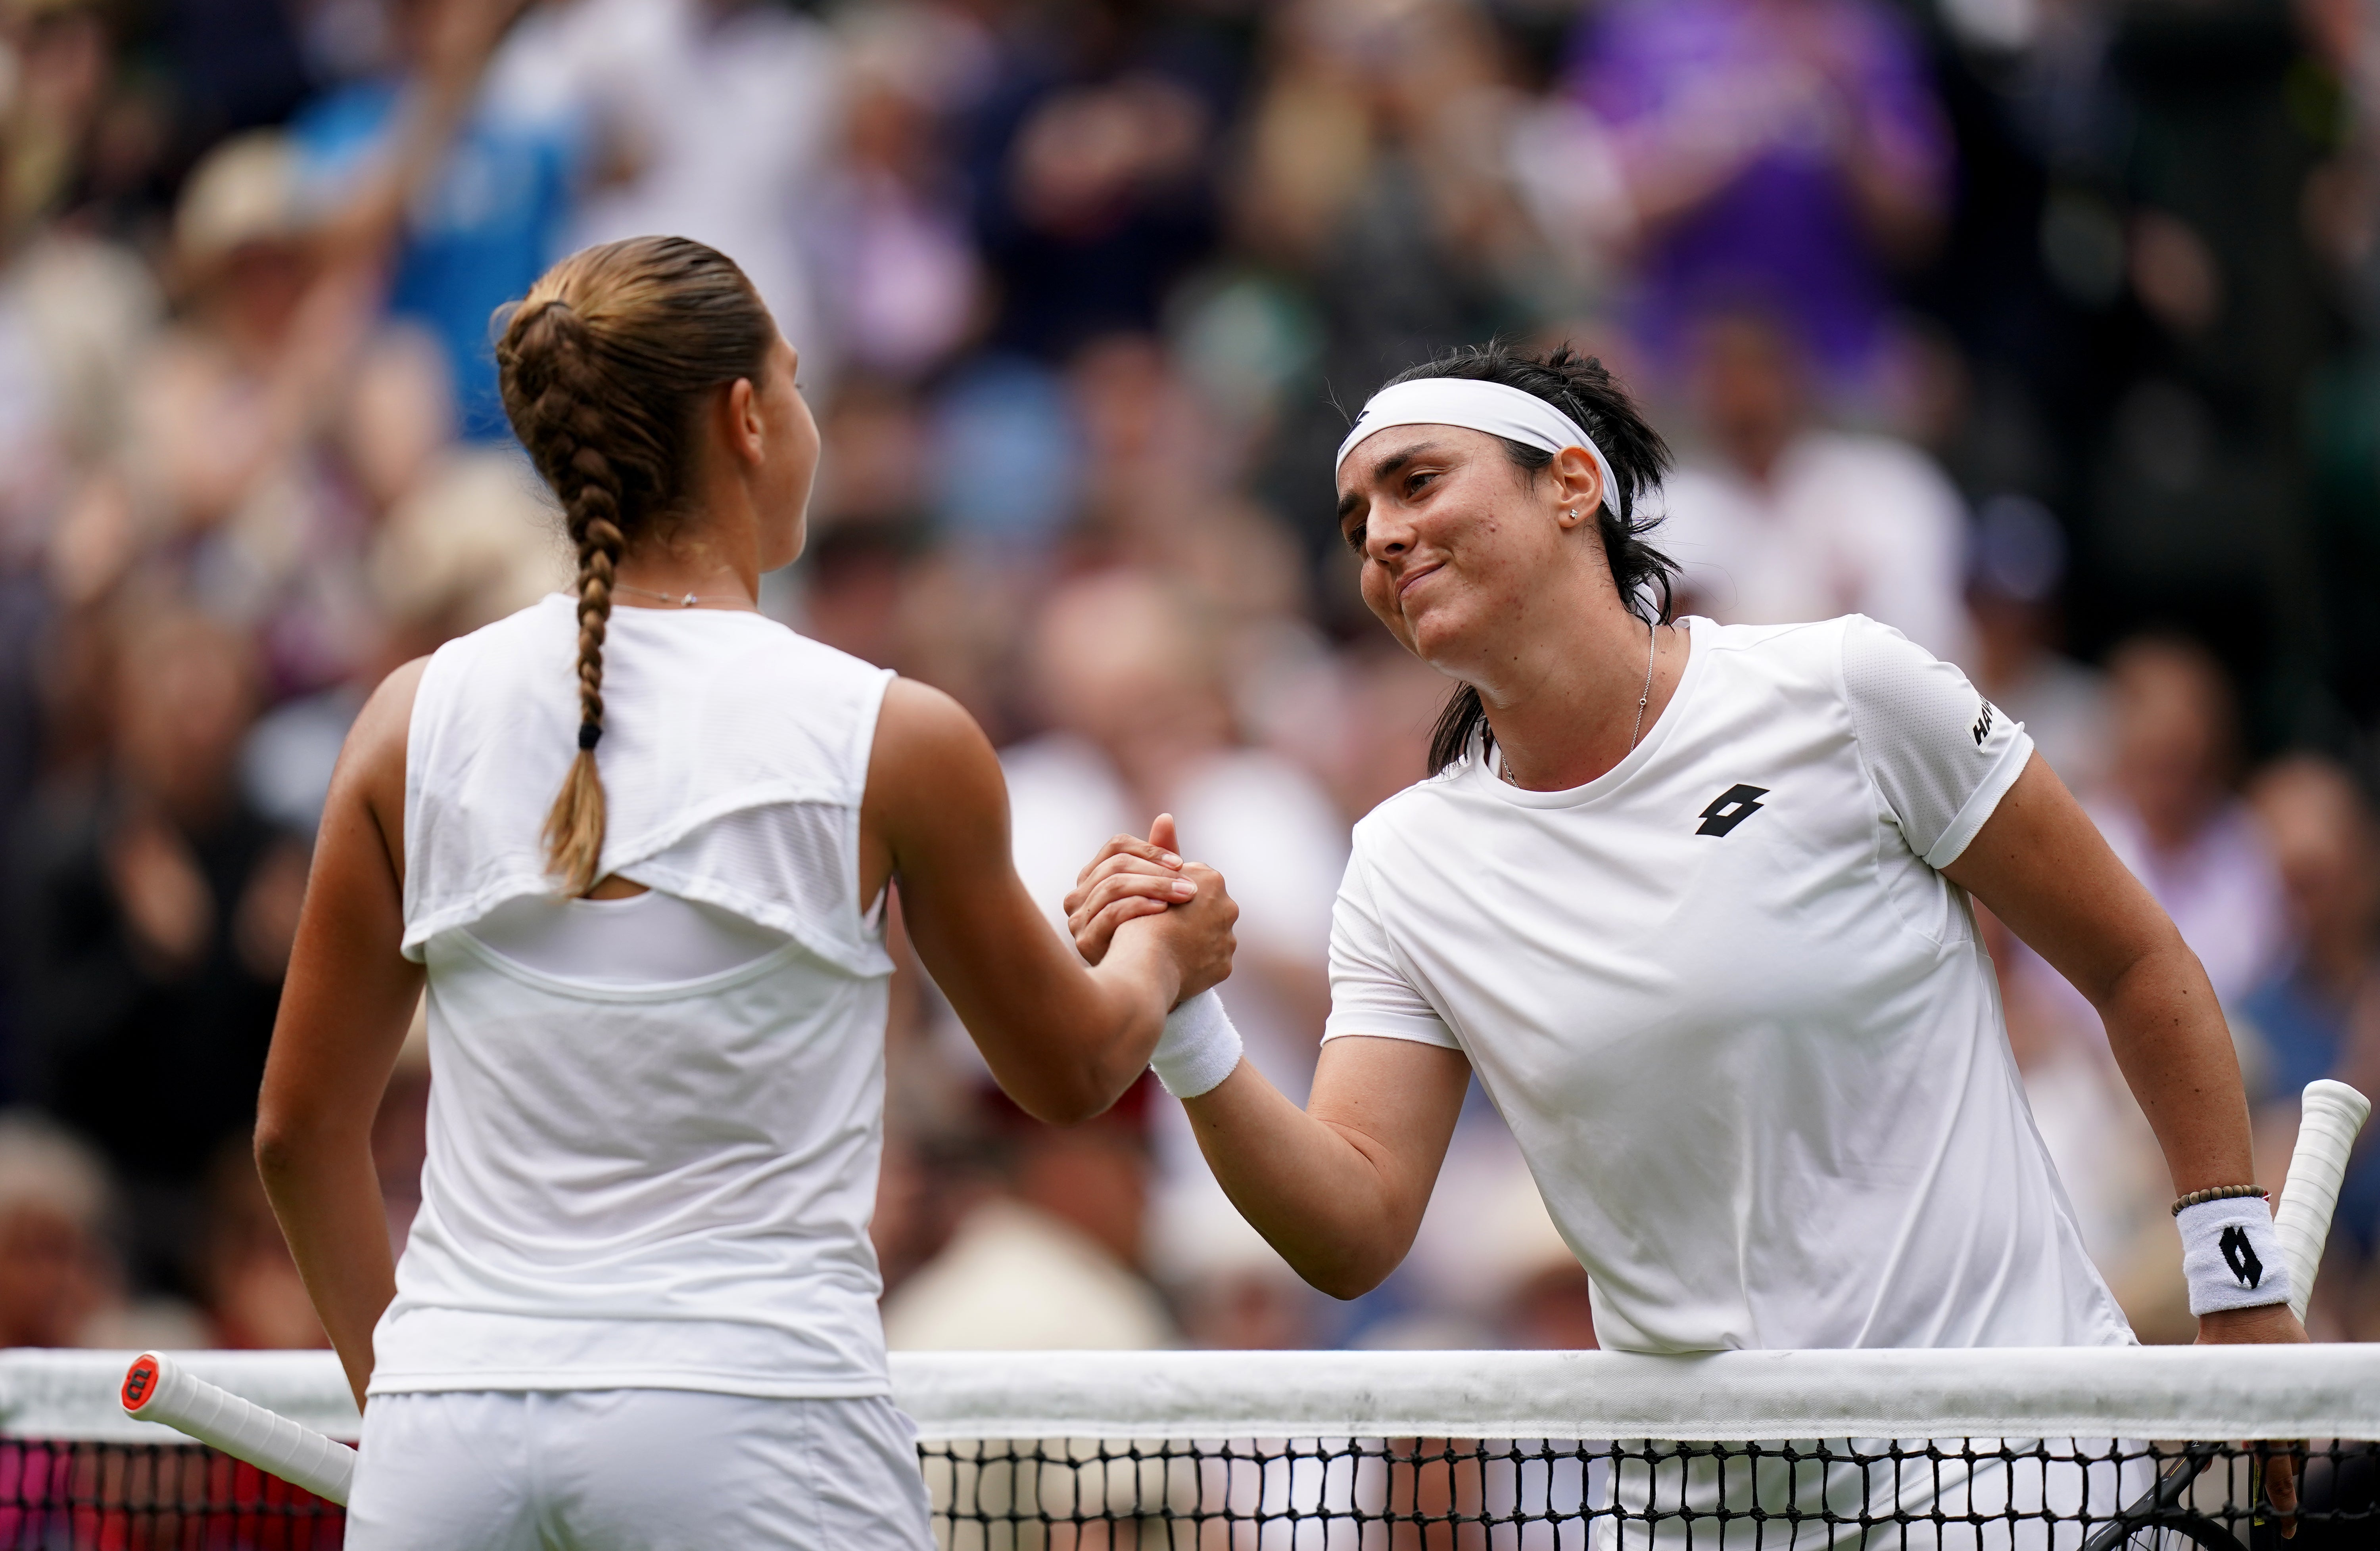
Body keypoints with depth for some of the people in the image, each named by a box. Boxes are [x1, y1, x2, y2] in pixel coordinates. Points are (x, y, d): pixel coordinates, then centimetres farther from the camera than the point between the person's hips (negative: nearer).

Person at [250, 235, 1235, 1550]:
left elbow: (302, 1126, 12)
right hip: (756, 1429, -3)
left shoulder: (417, 719, 4)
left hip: (444, 1439, 3)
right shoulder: (894, 740, -3)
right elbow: (1067, 1071, 13)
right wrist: (1162, 958, 35)